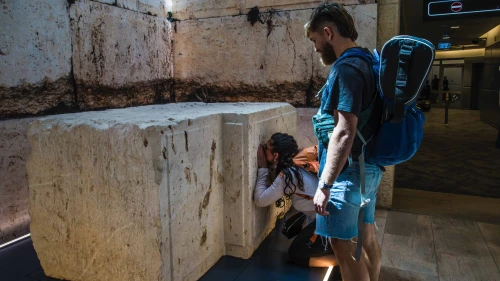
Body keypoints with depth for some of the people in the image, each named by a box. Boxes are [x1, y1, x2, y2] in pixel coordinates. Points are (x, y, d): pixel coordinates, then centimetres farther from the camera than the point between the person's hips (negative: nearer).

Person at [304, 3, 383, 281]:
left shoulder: (346, 69, -19)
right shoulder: (368, 62, 11)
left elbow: (344, 133, -26)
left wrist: (324, 185, -23)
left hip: (348, 171, -10)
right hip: (369, 166, 10)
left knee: (344, 244, 1)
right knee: (366, 236, 21)